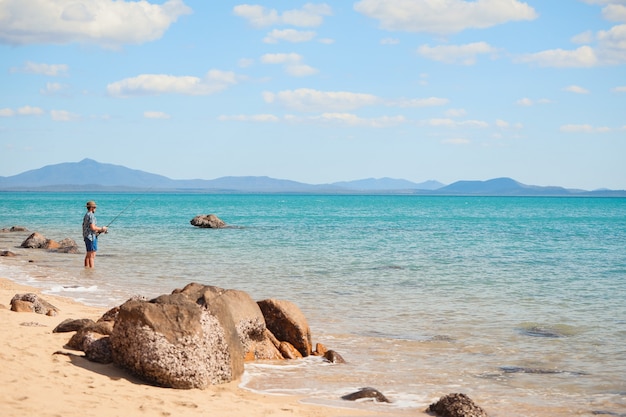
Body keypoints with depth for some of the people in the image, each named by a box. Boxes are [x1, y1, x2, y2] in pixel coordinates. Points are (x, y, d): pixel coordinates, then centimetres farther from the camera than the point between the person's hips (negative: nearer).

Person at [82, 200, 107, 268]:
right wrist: (101, 229, -8)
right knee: (92, 255, -10)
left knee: (88, 255, 12)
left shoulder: (86, 215, 18)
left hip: (86, 237, 10)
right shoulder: (91, 215, -14)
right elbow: (92, 227, -23)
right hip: (91, 237, -10)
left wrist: (100, 231, 16)